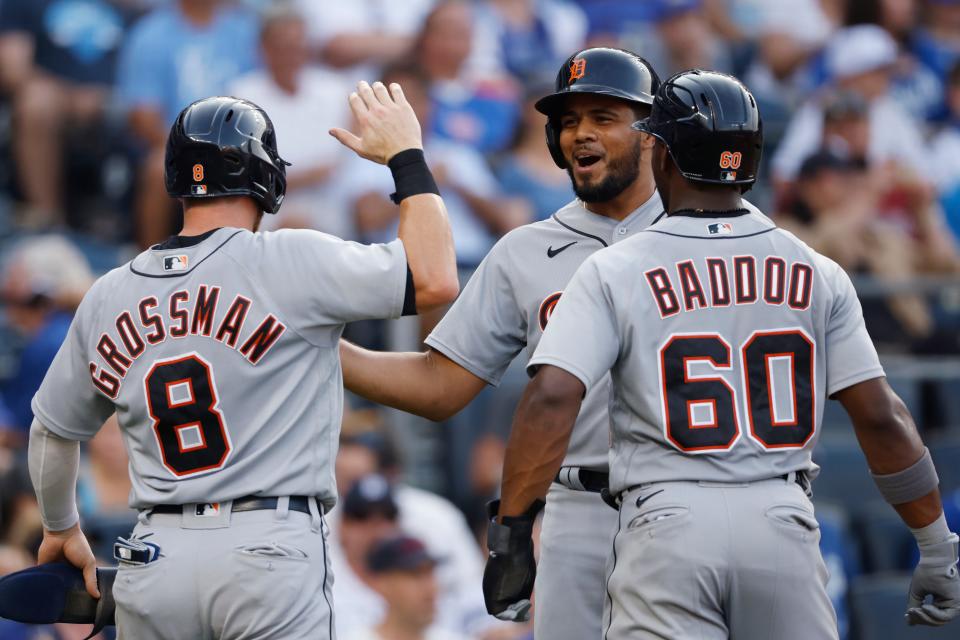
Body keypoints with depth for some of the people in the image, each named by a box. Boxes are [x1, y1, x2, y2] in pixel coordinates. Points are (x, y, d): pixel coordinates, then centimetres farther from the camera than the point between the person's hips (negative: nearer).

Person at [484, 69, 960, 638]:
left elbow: (551, 399, -11)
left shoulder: (614, 272, 1)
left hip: (667, 522, -2)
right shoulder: (816, 275, 8)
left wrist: (511, 534, -8)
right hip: (783, 525, 2)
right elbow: (880, 416, 5)